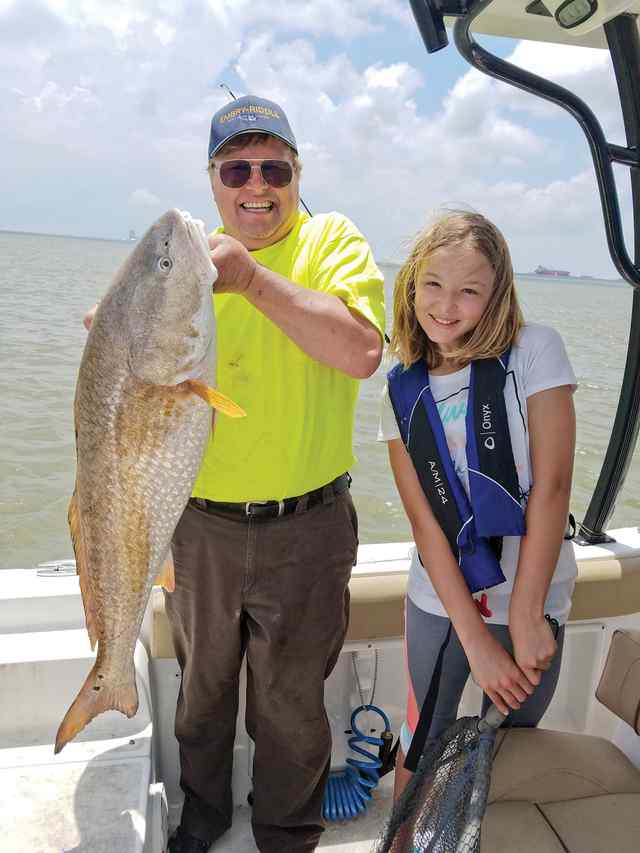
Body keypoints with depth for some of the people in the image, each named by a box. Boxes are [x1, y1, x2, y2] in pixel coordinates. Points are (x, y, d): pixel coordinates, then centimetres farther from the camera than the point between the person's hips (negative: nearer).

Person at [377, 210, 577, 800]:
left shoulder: (534, 351, -10)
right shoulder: (404, 388, -4)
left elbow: (552, 486, -13)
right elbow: (424, 518, -8)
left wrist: (525, 616, -15)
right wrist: (475, 636, -13)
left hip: (532, 600, -1)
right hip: (439, 601, 2)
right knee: (424, 743, 15)